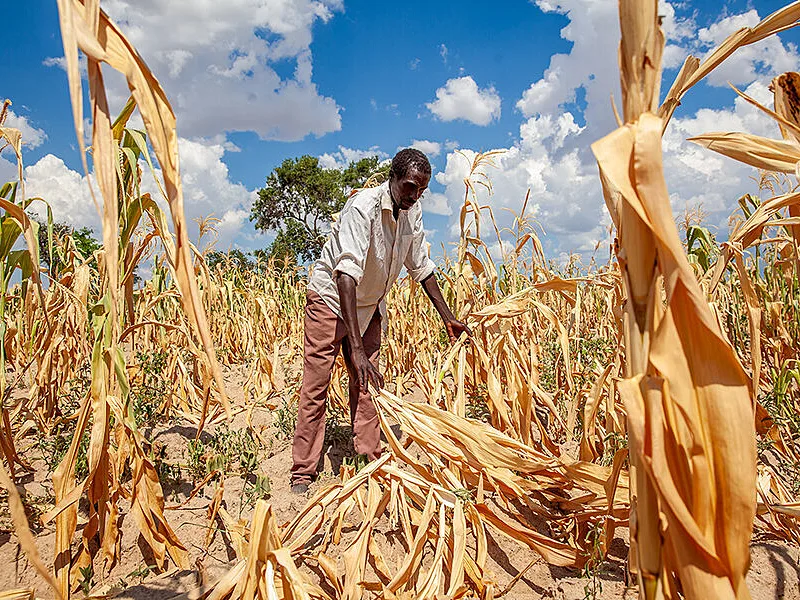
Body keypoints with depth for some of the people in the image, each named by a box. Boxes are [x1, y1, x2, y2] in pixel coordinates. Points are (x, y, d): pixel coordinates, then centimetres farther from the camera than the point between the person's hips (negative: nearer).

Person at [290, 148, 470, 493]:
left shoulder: (412, 213, -7)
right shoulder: (364, 207, -30)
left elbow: (421, 267, 5)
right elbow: (347, 272, -40)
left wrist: (447, 317, 2)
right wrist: (356, 347, -48)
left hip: (369, 305, 6)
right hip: (331, 298, -6)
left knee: (366, 384, 7)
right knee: (315, 386, -3)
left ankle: (371, 460, 15)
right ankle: (303, 471, 6)